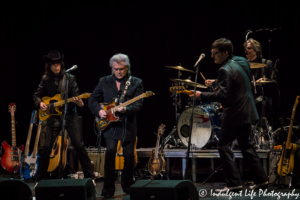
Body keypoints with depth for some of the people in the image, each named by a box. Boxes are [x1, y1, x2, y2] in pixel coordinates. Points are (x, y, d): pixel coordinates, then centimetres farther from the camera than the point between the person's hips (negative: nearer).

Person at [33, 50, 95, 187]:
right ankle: (40, 179, 9)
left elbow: (75, 97, -5)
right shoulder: (45, 79, 4)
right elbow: (36, 95, 11)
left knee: (78, 145, -7)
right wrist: (40, 103, -10)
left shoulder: (70, 78, -2)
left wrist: (79, 102, -27)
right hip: (53, 117, 2)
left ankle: (90, 176, 2)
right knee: (47, 147, -3)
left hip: (69, 116, -2)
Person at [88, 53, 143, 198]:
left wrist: (126, 109, -28)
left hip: (128, 125, 0)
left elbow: (138, 104, -9)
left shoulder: (136, 83, 1)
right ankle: (108, 188, -5)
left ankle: (127, 185, 28)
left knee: (129, 156, 3)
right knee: (110, 151, -17)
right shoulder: (104, 81, 8)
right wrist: (99, 111, -6)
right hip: (110, 124, 0)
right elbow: (92, 100, 12)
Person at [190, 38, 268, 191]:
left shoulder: (225, 70, -20)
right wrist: (217, 83, 21)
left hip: (235, 114, -9)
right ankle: (260, 179, 21)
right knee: (245, 145, 19)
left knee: (223, 145, -1)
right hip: (247, 111, 10)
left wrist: (201, 95, -19)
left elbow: (222, 96, -26)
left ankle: (234, 182, -1)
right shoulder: (242, 62, 8)